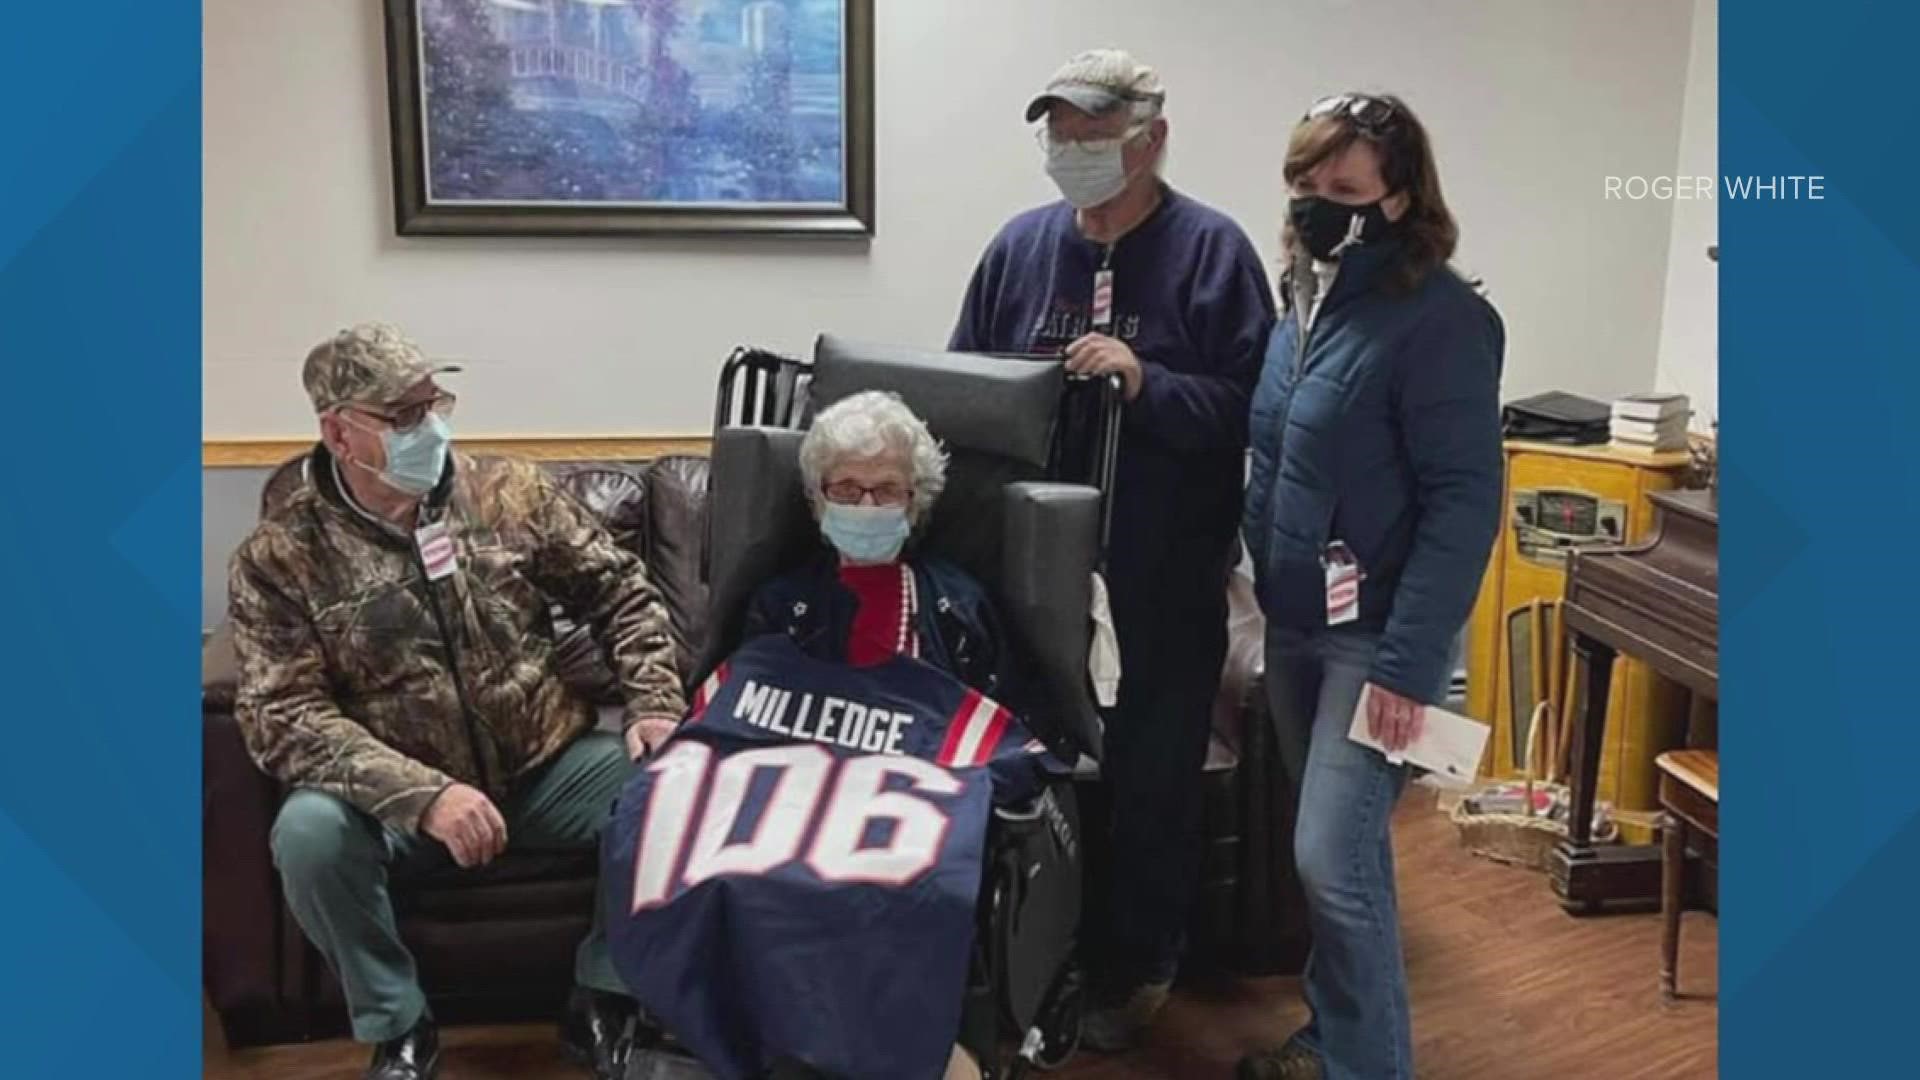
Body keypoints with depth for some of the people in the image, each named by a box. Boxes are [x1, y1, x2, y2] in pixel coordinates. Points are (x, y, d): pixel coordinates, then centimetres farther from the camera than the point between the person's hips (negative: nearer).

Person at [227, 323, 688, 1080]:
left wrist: (654, 707, -8)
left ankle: (602, 1001, 1)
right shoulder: (278, 557, -9)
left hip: (550, 768, 2)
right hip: (402, 800, -2)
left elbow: (621, 591, 7)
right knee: (310, 833, -32)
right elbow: (282, 715, -17)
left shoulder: (511, 493, -1)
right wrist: (424, 795, -29)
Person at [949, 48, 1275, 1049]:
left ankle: (1135, 969, 29)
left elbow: (1250, 409, -13)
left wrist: (1146, 383, -25)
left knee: (1150, 782, 9)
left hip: (1165, 583, -4)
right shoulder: (1020, 244, 6)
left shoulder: (1211, 249, -7)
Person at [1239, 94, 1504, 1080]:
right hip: (1295, 622, 7)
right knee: (1334, 850, 17)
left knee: (1335, 859, -7)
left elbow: (1464, 502, -19)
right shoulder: (1302, 298, 7)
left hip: (1375, 635, -7)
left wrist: (1407, 662, -22)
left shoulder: (1438, 317, -16)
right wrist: (1264, 599, 13)